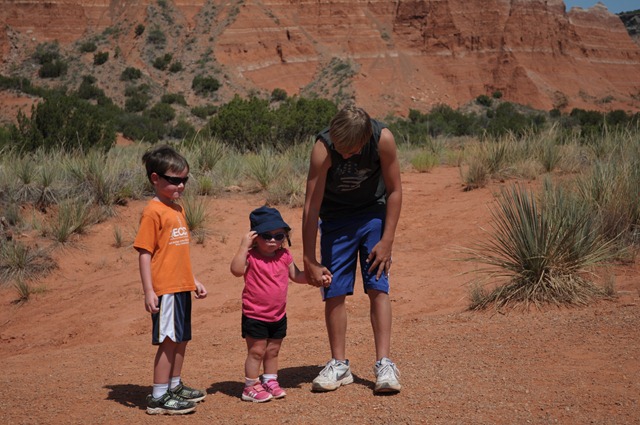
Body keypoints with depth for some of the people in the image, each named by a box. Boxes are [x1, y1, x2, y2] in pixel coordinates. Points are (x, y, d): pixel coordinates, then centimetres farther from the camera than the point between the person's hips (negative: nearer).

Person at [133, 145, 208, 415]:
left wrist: (194, 281, 21)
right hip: (165, 290, -8)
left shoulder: (178, 209, 13)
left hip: (182, 287, 8)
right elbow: (144, 253, -14)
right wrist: (148, 291, -18)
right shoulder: (153, 212, -12)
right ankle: (159, 397, 4)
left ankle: (175, 386, 30)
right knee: (168, 341, -4)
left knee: (181, 339, 16)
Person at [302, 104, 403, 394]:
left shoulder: (383, 139, -26)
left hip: (374, 215, 0)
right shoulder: (323, 147, -29)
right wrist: (309, 261, -22)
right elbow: (311, 206, -24)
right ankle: (339, 365, 8)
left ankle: (384, 364, -4)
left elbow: (394, 191, -12)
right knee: (334, 291, -3)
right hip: (335, 219, 0)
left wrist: (387, 241, -14)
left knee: (378, 288, -7)